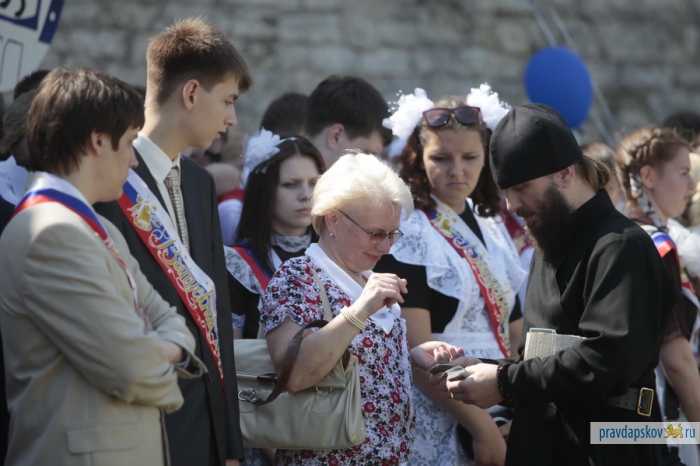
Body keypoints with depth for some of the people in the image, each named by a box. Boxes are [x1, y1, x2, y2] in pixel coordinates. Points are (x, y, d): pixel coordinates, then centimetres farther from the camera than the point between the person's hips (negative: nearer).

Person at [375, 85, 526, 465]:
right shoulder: (407, 233, -9)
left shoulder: (492, 228, 11)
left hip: (498, 416, 6)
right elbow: (416, 351, -16)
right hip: (439, 426, -6)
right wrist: (480, 426, -17)